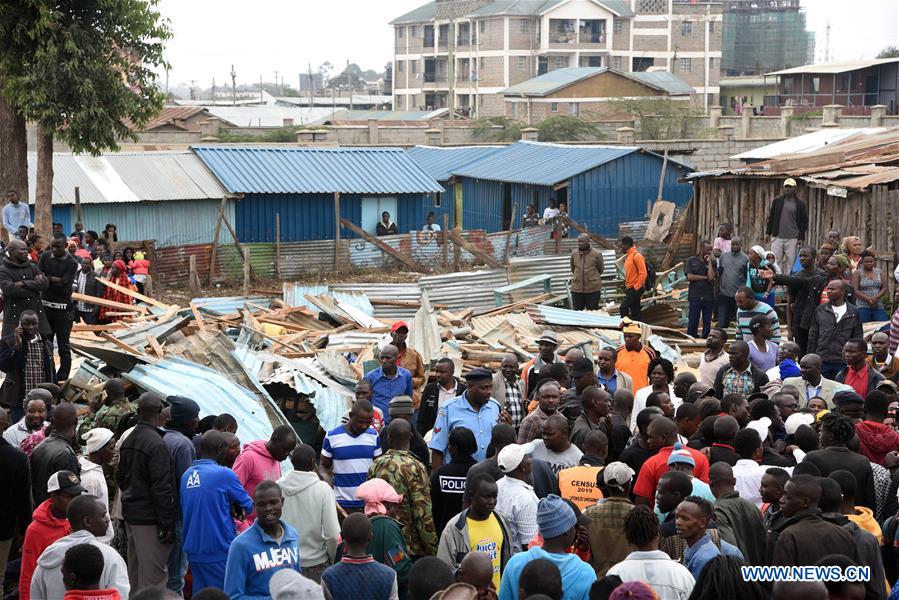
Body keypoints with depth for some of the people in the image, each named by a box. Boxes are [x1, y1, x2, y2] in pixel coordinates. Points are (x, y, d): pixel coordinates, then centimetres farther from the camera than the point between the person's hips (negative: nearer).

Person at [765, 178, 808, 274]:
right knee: (775, 260, 0)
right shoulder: (777, 201, 8)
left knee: (791, 262, -1)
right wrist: (768, 232, 7)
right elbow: (771, 217, 13)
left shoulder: (800, 204, 3)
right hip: (777, 237, 1)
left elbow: (804, 222, 6)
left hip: (792, 238, -1)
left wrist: (801, 237, 0)